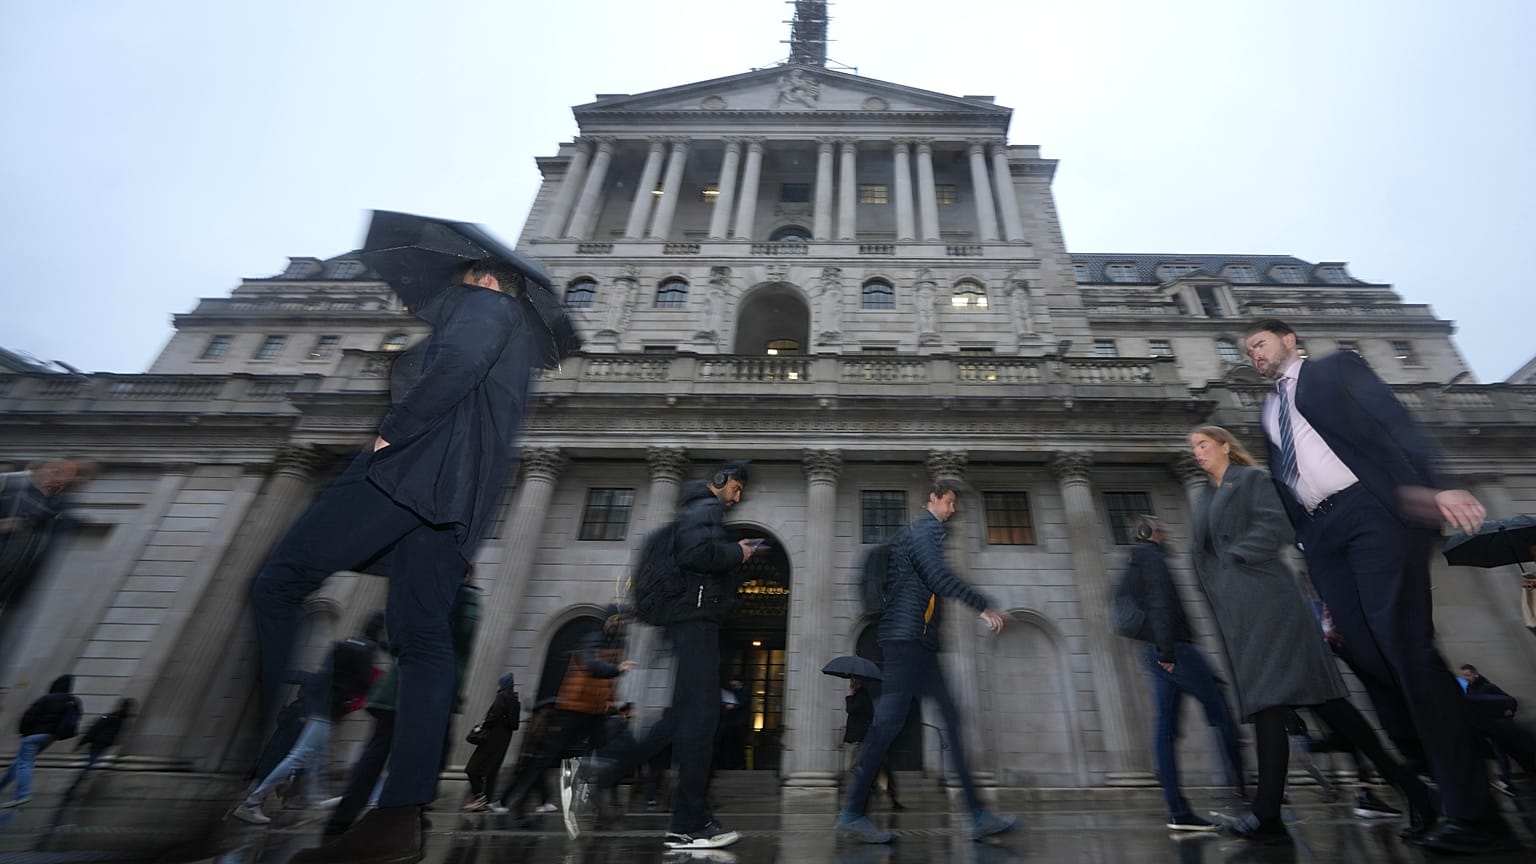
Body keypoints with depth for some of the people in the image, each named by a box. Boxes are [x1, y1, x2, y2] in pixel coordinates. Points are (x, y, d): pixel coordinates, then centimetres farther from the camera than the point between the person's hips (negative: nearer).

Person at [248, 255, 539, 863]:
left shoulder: (483, 301, 11)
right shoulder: (519, 339, 36)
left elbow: (460, 360, -13)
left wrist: (394, 429, -8)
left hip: (419, 461, -8)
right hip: (458, 495, 9)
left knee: (277, 585, -3)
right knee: (424, 638, -1)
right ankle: (402, 813, -4)